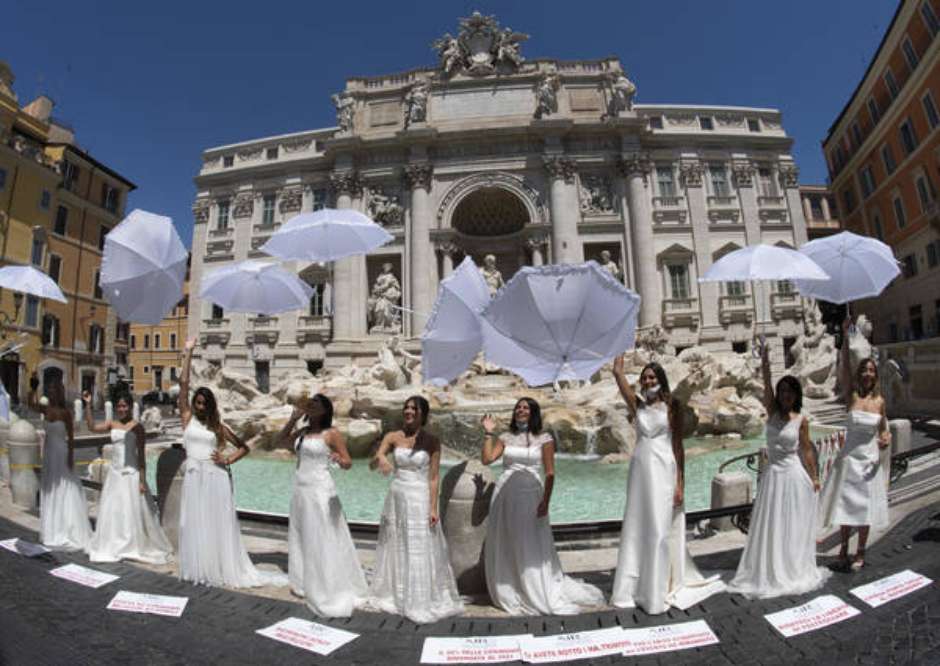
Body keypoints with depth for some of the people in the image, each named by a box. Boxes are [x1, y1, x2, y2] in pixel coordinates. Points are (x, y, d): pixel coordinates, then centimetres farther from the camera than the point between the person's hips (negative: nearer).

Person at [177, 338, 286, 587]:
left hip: (215, 477, 0)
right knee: (195, 524, 6)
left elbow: (244, 447, 11)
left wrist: (228, 460, -6)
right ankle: (198, 569, 20)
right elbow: (183, 383, -2)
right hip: (194, 477, 0)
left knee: (218, 524, 4)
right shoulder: (187, 418, 5)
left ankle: (224, 569, 13)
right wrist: (188, 353, -4)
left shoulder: (218, 426, 6)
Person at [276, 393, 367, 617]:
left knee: (322, 540, -2)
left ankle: (328, 590, 10)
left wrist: (340, 460, -37)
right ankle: (304, 583, 33)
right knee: (301, 537, 17)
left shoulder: (332, 433, -11)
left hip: (319, 490, -7)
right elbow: (280, 440, 11)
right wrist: (294, 418, 0)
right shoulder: (303, 430, 7)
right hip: (300, 488, 7)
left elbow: (348, 462, -13)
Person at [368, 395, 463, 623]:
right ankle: (395, 596, 35)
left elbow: (433, 478, -8)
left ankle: (422, 602, 22)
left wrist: (433, 508, -13)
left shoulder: (432, 441, -8)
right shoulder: (393, 437, -1)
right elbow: (372, 464, -7)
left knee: (420, 551, 4)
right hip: (396, 497, 4)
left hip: (420, 499, -3)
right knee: (395, 548, 16)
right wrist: (380, 459, -30)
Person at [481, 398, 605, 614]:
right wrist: (488, 433, -5)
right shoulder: (505, 438, 8)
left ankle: (538, 596, 21)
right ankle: (508, 594, 25)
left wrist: (546, 501, -11)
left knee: (532, 548, 4)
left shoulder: (544, 439, 0)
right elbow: (487, 459, -2)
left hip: (529, 496, -3)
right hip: (504, 495, 3)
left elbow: (550, 473, -3)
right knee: (505, 547, 9)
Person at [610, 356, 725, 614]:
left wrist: (680, 484, -5)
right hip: (640, 469, 3)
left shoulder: (671, 405, 0)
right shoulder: (637, 405, 8)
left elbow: (678, 445, -1)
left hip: (664, 470, -3)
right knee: (636, 529, 9)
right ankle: (634, 588, 23)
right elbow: (617, 372, 3)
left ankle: (658, 592, 15)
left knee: (660, 530, 1)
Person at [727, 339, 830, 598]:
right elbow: (766, 383, -14)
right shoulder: (772, 410, 0)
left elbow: (806, 450, 2)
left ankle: (794, 571, 27)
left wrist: (814, 478, 2)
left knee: (793, 527, 9)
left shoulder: (801, 419, -4)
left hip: (794, 475, -2)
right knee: (770, 526, 9)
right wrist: (764, 357, -25)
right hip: (773, 474, 2)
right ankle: (770, 571, 24)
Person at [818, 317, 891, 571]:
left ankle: (860, 552, 26)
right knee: (846, 504, 7)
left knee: (865, 506, 10)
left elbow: (883, 429, 13)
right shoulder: (851, 395, -7)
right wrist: (845, 337, -28)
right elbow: (843, 367, -21)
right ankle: (844, 548, 25)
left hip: (870, 460, 2)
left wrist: (886, 439, -11)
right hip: (849, 458, -2)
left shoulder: (879, 400, 2)